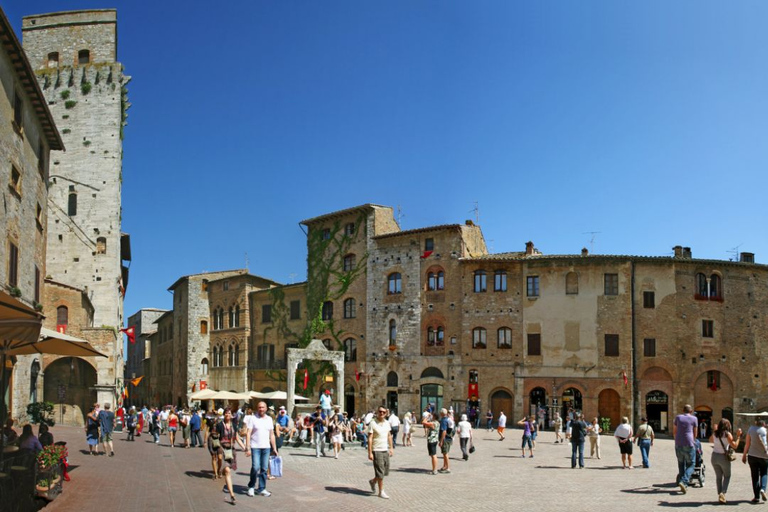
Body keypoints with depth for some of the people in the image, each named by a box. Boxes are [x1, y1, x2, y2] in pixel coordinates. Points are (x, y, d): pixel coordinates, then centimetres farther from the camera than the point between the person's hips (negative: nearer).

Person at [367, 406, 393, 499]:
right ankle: (381, 492, 9)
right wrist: (370, 453, -16)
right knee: (380, 472, -2)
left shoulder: (387, 423, 7)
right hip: (377, 451, -6)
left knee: (385, 471, 13)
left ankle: (373, 481, 36)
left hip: (385, 450, 7)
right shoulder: (372, 423, -12)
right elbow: (370, 438, -13)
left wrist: (391, 448, 13)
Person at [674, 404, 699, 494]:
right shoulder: (694, 418, 4)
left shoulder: (678, 417, 10)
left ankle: (684, 486, 10)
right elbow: (695, 433, 14)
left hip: (678, 444, 3)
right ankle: (683, 481, -17)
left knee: (681, 464, 12)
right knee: (690, 464, 5)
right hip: (689, 444, -3)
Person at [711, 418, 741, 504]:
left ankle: (719, 494, 13)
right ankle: (723, 492, -4)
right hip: (723, 457, -4)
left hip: (714, 456, 4)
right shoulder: (727, 434, -12)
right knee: (727, 476, 14)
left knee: (718, 476, 15)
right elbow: (735, 446, -13)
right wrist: (738, 436, -8)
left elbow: (711, 440, 22)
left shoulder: (715, 434, 2)